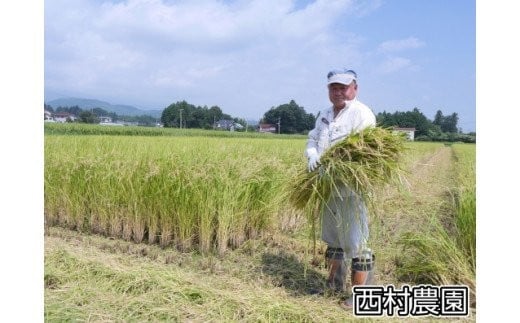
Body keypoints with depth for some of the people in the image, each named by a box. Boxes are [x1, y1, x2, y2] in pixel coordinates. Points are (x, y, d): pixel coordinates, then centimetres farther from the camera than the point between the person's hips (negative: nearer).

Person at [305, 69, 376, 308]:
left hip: (350, 188, -8)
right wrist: (312, 155, -8)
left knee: (355, 241, -4)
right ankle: (334, 281, 36)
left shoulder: (361, 113, -8)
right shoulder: (324, 115, 16)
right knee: (331, 236, 19)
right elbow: (312, 140, 16)